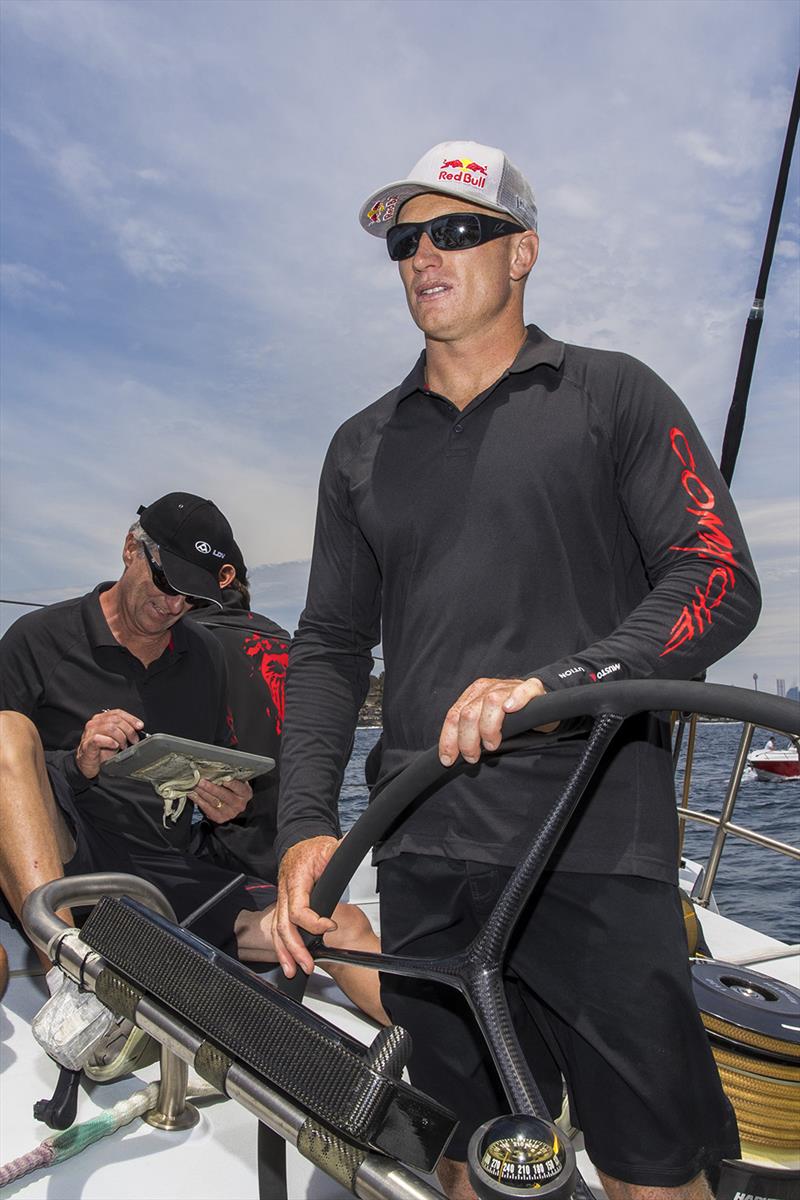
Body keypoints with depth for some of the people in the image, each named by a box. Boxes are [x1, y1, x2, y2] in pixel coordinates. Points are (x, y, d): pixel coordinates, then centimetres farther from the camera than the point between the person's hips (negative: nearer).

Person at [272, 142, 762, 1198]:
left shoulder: (613, 396, 5)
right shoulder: (363, 445, 15)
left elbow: (720, 579, -6)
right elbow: (331, 642, 12)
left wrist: (556, 680, -22)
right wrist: (306, 822, -1)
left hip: (599, 855, -3)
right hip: (425, 867, 3)